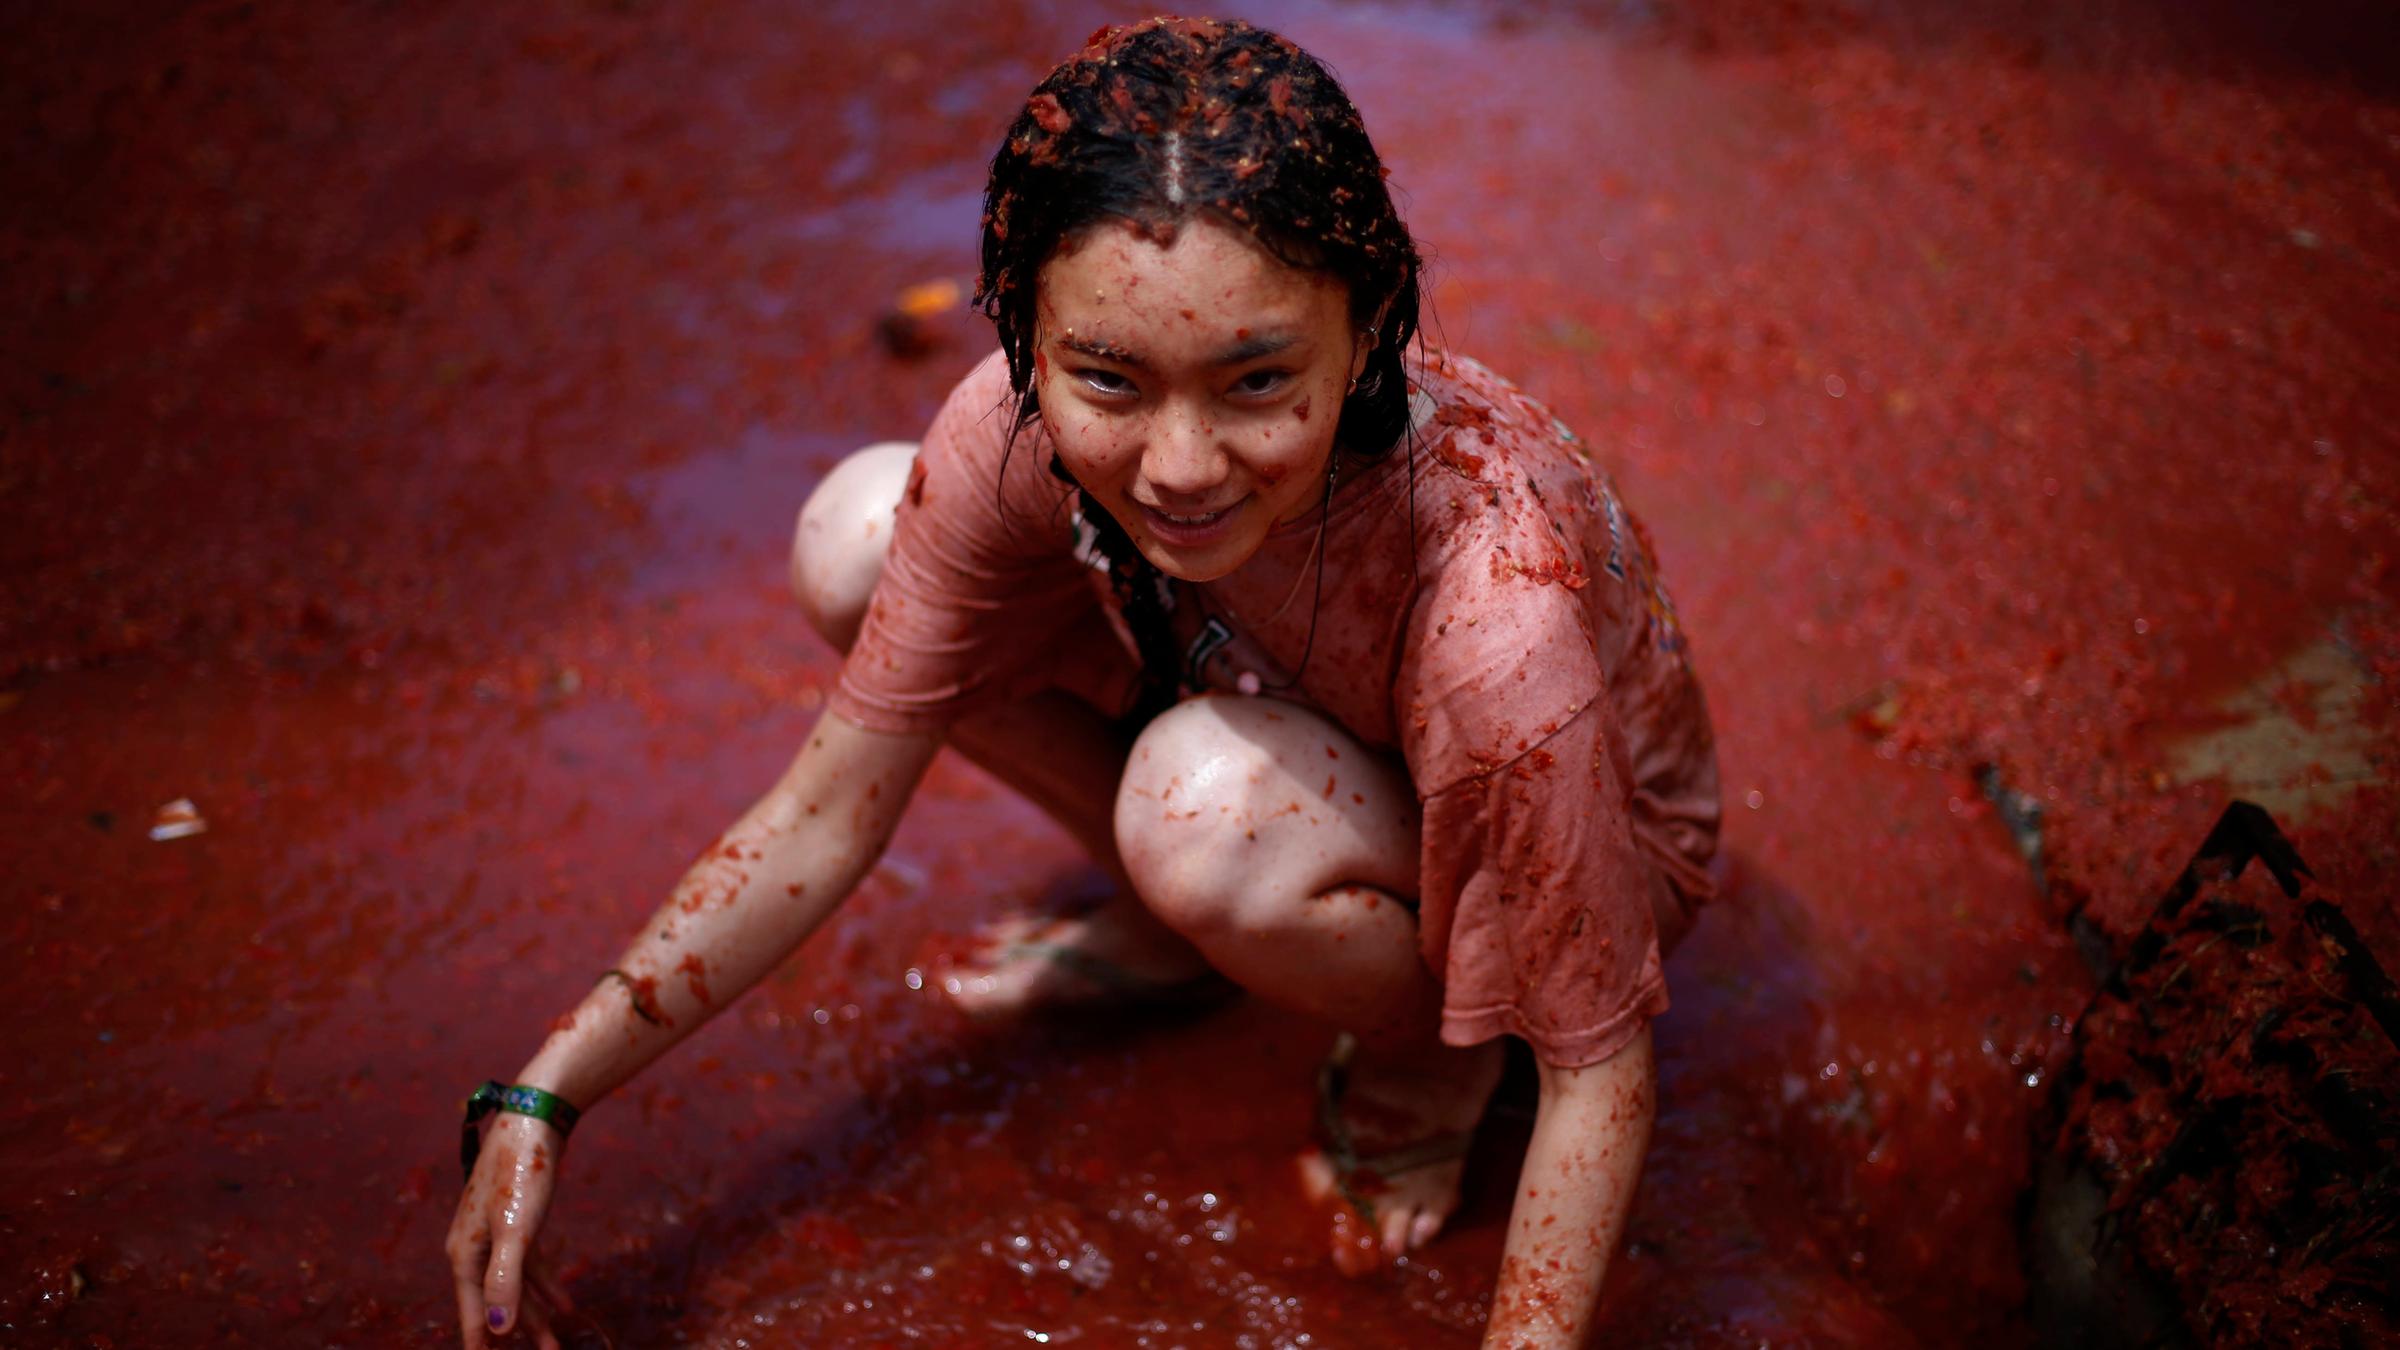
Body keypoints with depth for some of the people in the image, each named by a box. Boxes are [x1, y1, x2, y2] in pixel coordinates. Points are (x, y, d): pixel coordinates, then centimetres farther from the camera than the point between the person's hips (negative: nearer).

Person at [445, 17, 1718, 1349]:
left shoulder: (1492, 616, -42)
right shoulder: (1019, 430, -27)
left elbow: (1599, 1064, -28)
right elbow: (825, 812, -15)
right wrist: (547, 1096, -19)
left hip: (1546, 867, -4)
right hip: (1283, 708, 5)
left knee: (1209, 803, -37)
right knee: (855, 538, -11)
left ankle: (1429, 1053, -4)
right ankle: (1174, 927, 8)